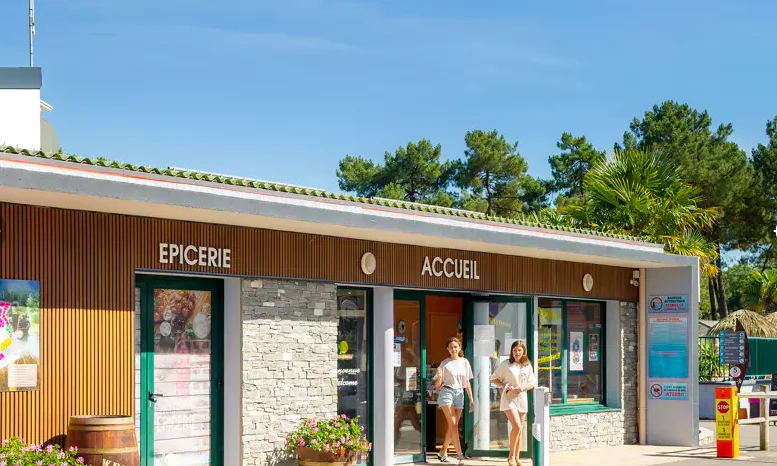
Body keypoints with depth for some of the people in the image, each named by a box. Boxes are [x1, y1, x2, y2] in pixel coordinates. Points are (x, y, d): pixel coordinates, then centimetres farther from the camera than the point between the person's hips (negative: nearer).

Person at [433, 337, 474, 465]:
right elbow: (437, 386, 2)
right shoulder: (445, 363, 0)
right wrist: (439, 377, -19)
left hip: (459, 394, 4)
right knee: (453, 425, -11)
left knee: (453, 426, 6)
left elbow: (467, 383, 14)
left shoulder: (464, 362, 9)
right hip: (447, 392, -4)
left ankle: (443, 452, 21)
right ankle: (460, 455, -17)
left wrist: (471, 400, 10)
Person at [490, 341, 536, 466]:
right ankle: (511, 455, -6)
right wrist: (504, 386, -14)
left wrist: (523, 388, -11)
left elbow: (532, 383, 9)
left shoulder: (528, 366, 6)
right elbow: (494, 378, 2)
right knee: (517, 426, -20)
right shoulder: (505, 364, -3)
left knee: (519, 430, 8)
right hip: (508, 399, -4)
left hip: (522, 399, 4)